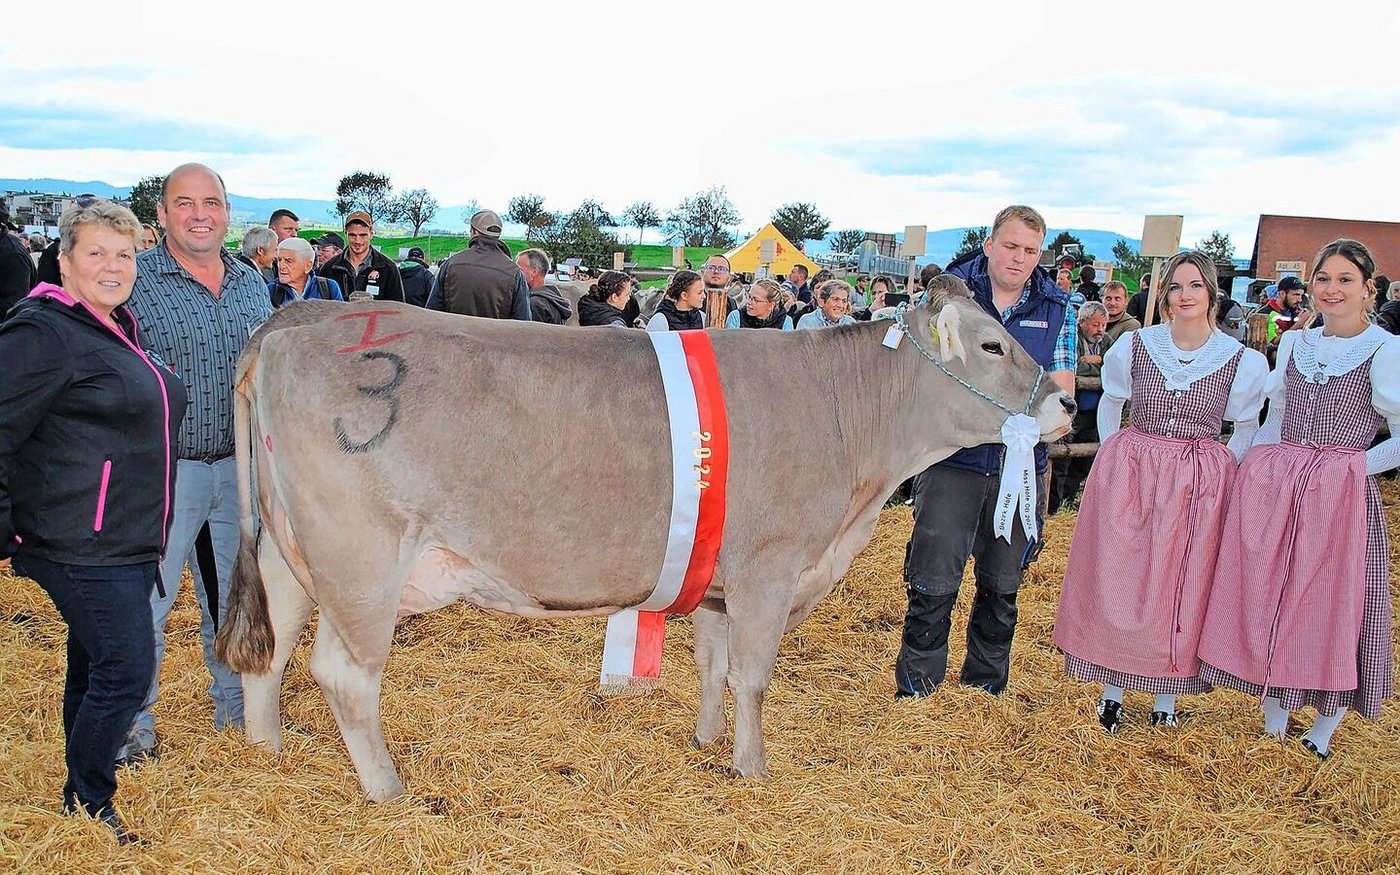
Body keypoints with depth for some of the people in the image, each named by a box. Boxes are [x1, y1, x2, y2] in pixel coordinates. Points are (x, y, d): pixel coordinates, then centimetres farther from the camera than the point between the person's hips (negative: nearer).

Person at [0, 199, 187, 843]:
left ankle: (83, 788, 33)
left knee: (94, 667, 18)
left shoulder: (119, 329, 14)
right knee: (126, 670, -6)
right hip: (83, 547, -9)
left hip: (127, 543, 9)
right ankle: (89, 801, 14)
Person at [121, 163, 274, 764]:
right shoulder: (134, 282, -8)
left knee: (235, 595, 16)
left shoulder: (252, 283, 8)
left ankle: (236, 707, 33)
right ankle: (133, 724, 23)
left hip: (241, 466, 5)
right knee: (145, 597, 4)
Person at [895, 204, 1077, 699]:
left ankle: (985, 687, 31)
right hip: (952, 458, -3)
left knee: (1002, 585, 14)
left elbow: (1062, 389, 4)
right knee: (933, 582, -3)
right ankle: (915, 691, 12)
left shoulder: (1057, 308, 6)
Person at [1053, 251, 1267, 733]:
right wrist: (1115, 459, 9)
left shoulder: (1242, 361, -3)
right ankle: (1113, 689, 16)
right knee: (1118, 584, 2)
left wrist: (1220, 473, 0)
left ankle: (1166, 697, 19)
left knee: (1184, 590, 5)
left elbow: (1246, 431, 9)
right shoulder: (1134, 347, -2)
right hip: (1129, 478, 0)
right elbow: (1109, 404, 13)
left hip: (1201, 487, 0)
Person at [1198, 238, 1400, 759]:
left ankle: (1324, 728, 15)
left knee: (1335, 601, 0)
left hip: (1342, 495, -4)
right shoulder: (1294, 343, 12)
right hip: (1272, 487, 5)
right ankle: (1273, 715, 21)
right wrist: (1253, 465, 6)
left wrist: (1352, 465, -10)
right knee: (1269, 597, 6)